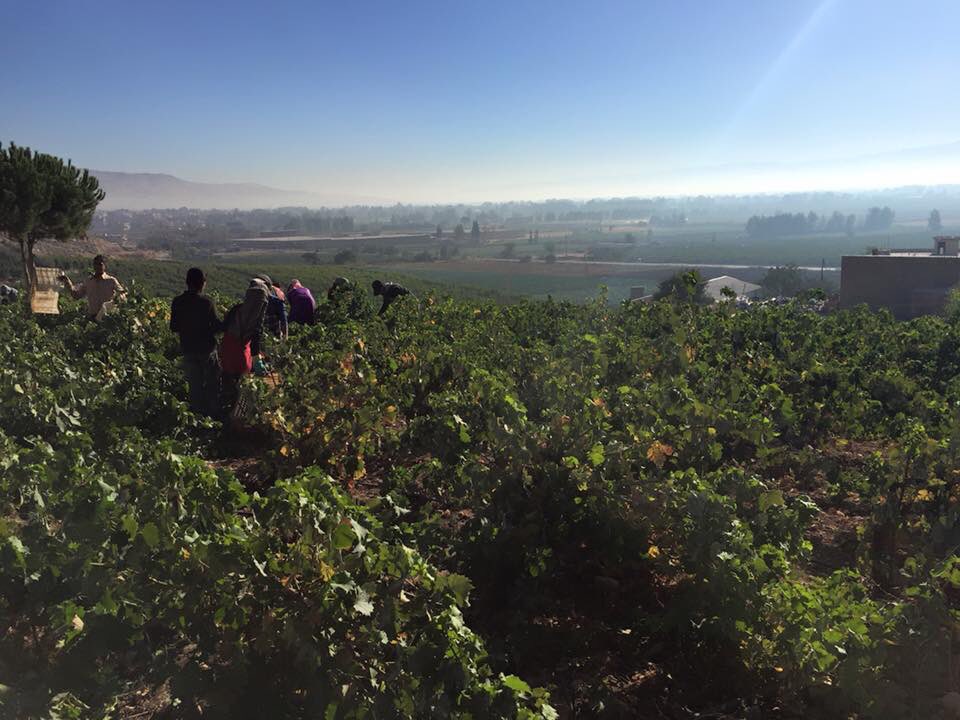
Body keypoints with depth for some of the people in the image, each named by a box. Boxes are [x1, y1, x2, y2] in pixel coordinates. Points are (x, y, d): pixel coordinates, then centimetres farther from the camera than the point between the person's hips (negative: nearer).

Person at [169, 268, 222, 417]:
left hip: (188, 350, 3)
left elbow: (173, 327, 2)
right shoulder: (206, 302, -17)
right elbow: (218, 326, -13)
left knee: (194, 385, 13)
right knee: (212, 383, 11)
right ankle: (214, 413, 15)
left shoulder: (177, 302, -5)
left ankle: (198, 413, 19)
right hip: (207, 349, -3)